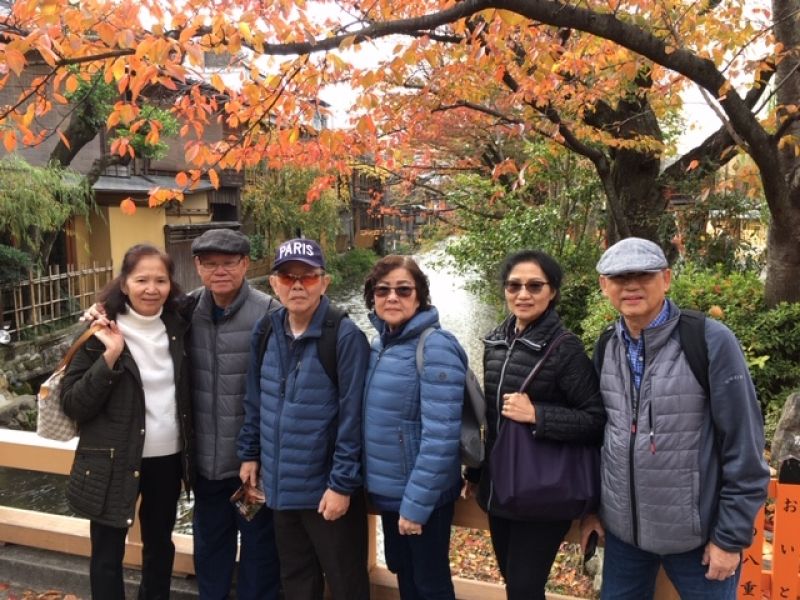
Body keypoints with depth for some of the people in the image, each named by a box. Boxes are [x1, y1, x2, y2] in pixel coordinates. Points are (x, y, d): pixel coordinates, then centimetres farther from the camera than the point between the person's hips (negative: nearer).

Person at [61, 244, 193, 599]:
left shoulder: (178, 328, 0)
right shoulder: (101, 334, -11)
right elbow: (72, 405, -15)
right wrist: (109, 357, -25)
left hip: (168, 458, 4)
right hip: (113, 462, -3)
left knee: (160, 544, 20)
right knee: (108, 553, 10)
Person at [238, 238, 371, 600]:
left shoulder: (345, 337, -17)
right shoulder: (265, 333, 2)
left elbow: (352, 417, -17)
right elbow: (255, 401, 12)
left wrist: (342, 484, -16)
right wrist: (250, 454, 12)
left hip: (327, 488, -5)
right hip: (281, 485, 6)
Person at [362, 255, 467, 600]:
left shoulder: (435, 347, -20)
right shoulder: (380, 343, 4)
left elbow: (441, 435, -23)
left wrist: (416, 503, -21)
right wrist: (379, 484, 8)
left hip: (422, 495, -7)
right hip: (387, 490, 7)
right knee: (401, 572, 23)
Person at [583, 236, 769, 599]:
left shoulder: (712, 341, -14)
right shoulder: (607, 348, 1)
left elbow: (744, 448, -12)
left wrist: (731, 536, -10)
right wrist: (592, 507, 10)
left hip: (696, 534, -4)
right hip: (622, 529, 4)